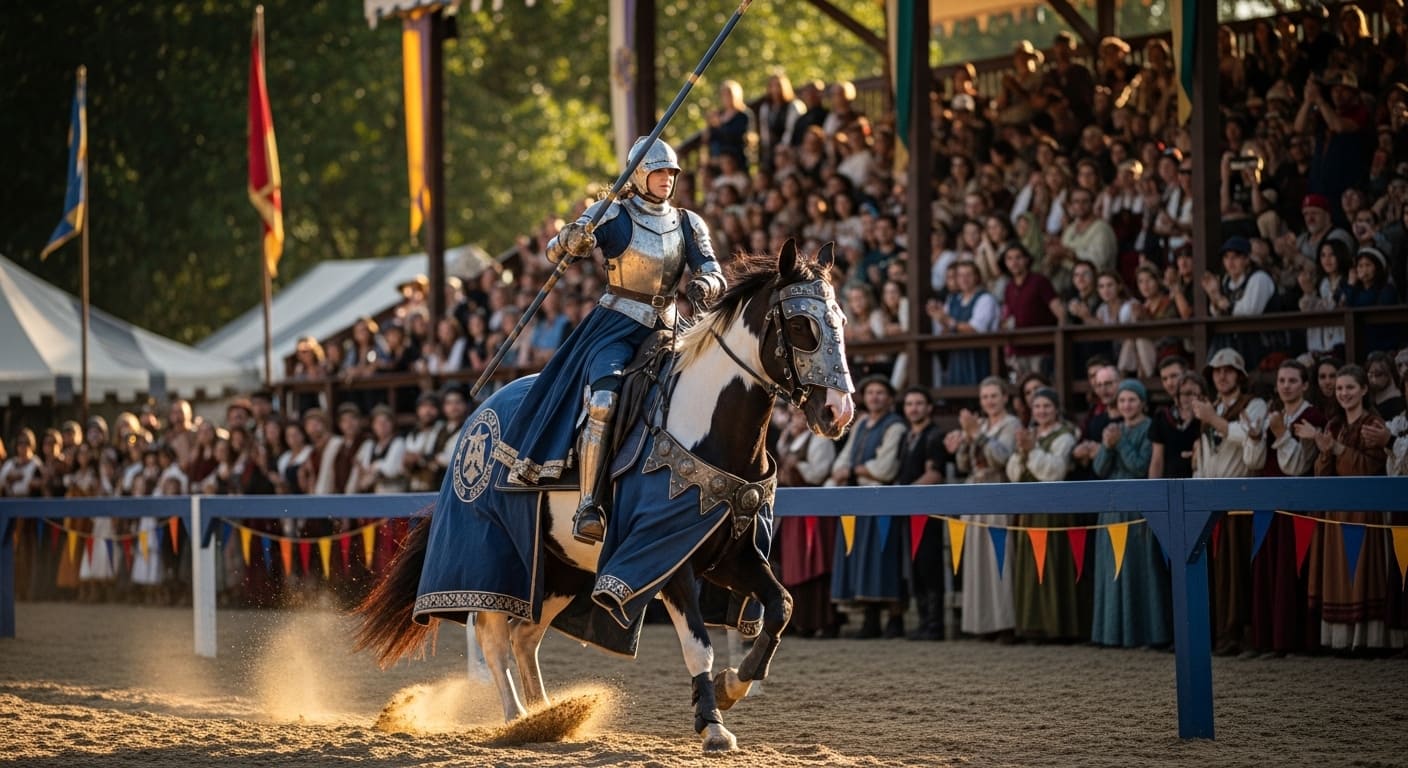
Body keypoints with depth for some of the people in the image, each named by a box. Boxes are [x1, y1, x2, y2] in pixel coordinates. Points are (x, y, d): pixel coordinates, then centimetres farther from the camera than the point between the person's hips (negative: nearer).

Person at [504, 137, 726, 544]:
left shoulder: (688, 224, 9)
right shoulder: (613, 216, -4)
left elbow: (715, 275, 3)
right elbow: (556, 253, -11)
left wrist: (705, 286, -23)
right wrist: (572, 240, -36)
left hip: (664, 332, 5)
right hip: (616, 328, -5)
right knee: (604, 402, -27)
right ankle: (588, 506, -30)